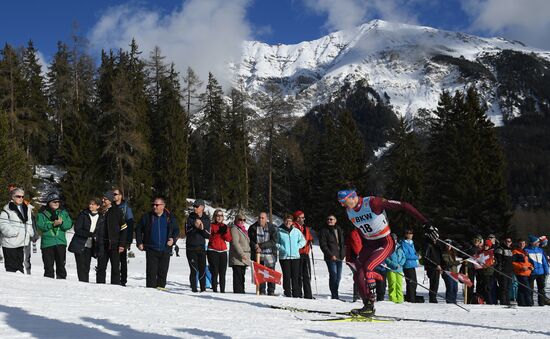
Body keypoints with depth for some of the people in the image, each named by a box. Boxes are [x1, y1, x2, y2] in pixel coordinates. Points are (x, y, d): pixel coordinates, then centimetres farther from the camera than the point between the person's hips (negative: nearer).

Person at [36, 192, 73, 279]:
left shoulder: (63, 212, 11)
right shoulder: (42, 213, 3)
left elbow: (69, 224, 2)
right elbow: (40, 225, -11)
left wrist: (61, 223, -17)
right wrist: (52, 224, -19)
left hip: (61, 242, 2)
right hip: (47, 243, -2)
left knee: (61, 264, 6)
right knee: (48, 266, 1)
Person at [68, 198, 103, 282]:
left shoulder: (100, 218, 8)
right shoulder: (83, 214, -1)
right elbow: (77, 229, -8)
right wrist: (89, 234, -20)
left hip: (90, 246, 3)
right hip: (80, 245, -3)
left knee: (86, 267, 5)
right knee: (81, 266, -9)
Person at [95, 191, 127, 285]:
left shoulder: (116, 211, -2)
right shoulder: (99, 211, 10)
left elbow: (124, 228, -3)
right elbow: (96, 228, 16)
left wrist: (122, 244, -10)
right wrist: (96, 245, 9)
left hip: (114, 244, -4)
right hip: (101, 244, 4)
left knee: (115, 268, -1)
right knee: (101, 268, 8)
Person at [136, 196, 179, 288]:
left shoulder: (170, 218, 5)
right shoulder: (147, 217, 4)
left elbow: (176, 230, 15)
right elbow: (138, 229, 12)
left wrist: (173, 239, -4)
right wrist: (139, 243, 3)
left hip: (165, 250, 1)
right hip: (151, 250, -1)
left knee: (163, 272, 5)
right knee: (151, 272, -4)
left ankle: (161, 288, 14)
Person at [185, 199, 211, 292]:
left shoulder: (206, 219, 7)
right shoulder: (190, 218, 1)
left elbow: (208, 235, 2)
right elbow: (187, 232, -8)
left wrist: (202, 228, -15)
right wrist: (195, 227, -23)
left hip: (201, 248, 2)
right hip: (191, 247, -2)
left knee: (202, 270, 1)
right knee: (194, 270, -8)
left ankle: (203, 289, 10)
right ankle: (194, 289, -1)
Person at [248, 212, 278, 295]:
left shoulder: (272, 228, 0)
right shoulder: (253, 228, 3)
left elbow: (274, 241, -7)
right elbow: (250, 240, 6)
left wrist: (261, 245, -14)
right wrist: (255, 247, -14)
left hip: (270, 254, -1)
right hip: (258, 254, 1)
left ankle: (271, 291, 8)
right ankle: (261, 291, 7)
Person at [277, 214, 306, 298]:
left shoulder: (296, 231, 8)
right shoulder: (279, 231, 2)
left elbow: (303, 240, 16)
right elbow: (275, 242, 5)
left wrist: (298, 246, 2)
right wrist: (281, 248, -8)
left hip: (295, 256, 2)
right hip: (284, 257, -2)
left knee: (296, 276, 2)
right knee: (286, 276, -1)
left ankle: (296, 294, 8)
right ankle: (287, 294, 6)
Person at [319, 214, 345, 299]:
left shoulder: (339, 230, 16)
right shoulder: (324, 231, -2)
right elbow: (323, 245, -8)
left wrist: (343, 253, 8)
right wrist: (331, 255, -15)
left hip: (339, 257, 6)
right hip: (331, 257, -6)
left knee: (338, 276, 8)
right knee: (333, 275, -12)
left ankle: (335, 294, 18)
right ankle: (334, 295, -9)